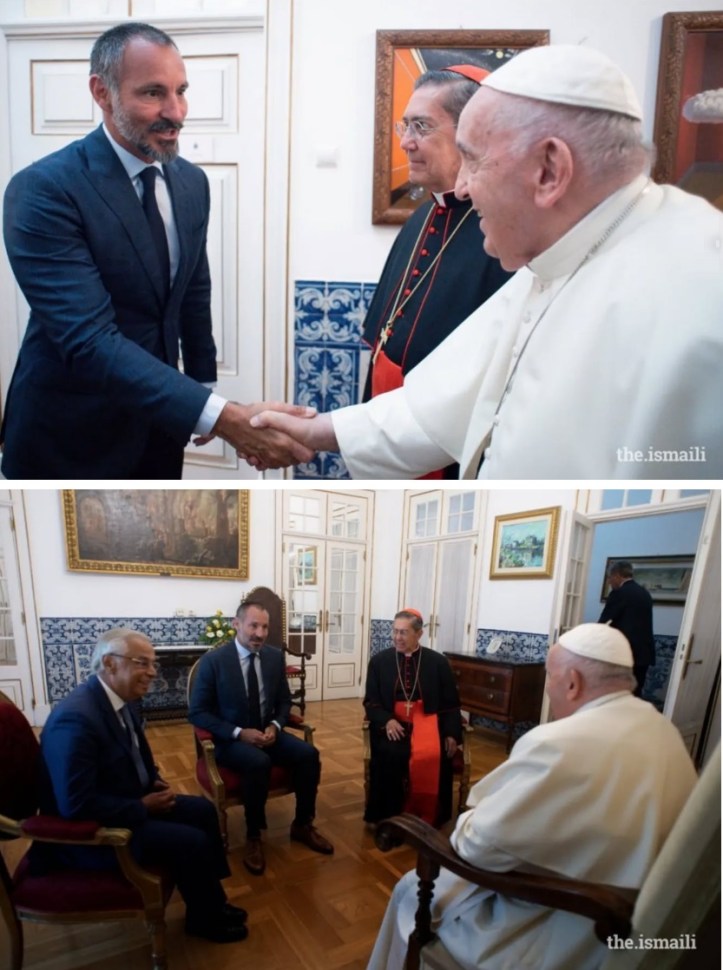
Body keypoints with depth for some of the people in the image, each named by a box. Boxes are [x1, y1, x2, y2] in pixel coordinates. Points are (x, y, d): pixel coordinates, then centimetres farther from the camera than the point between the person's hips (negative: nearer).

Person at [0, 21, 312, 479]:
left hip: (157, 426, 6)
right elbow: (89, 340, -29)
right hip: (69, 436, -5)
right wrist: (220, 416, -38)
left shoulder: (192, 182, 1)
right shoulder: (42, 190, -20)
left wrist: (203, 384, 14)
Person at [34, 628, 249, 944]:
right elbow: (77, 805, -32)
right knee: (192, 841, -16)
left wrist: (154, 782, 0)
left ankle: (213, 901, 22)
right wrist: (143, 807, -22)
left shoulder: (118, 699, 0)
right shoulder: (76, 718, -31)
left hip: (129, 802, 10)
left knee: (202, 810, 6)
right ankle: (203, 918, 11)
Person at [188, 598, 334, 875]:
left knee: (309, 754, -19)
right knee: (259, 763, -34)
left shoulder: (275, 656, 0)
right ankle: (253, 836, -12)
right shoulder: (213, 660, -14)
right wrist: (239, 733, -21)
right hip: (231, 739, -5)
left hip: (267, 732, 5)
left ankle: (302, 825, 3)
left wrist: (275, 726, -11)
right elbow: (197, 712, -12)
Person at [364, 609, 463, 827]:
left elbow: (451, 703, 8)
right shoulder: (379, 661, 6)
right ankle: (389, 818, -12)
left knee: (433, 755, -30)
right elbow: (371, 701, 5)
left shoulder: (438, 662, 5)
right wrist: (387, 720, -15)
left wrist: (452, 733, -9)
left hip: (426, 721, 0)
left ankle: (426, 819, -11)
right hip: (392, 722, 1)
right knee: (390, 754, -30)